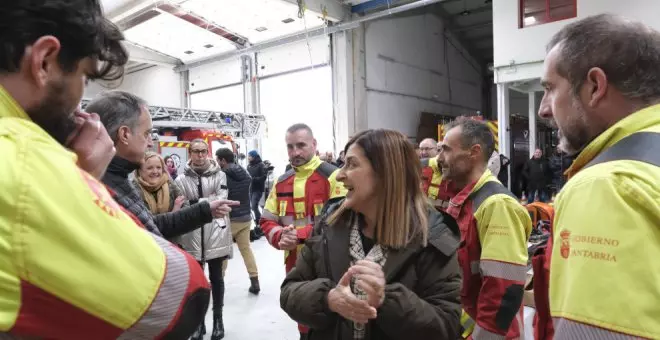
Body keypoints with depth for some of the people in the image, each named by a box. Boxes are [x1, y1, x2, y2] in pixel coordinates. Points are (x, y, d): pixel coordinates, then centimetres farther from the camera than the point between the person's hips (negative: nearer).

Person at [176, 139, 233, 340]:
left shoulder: (219, 175, -1)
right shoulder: (181, 180, -1)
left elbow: (221, 201, -10)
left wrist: (196, 203, -14)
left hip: (215, 234, 0)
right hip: (192, 237, 1)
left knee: (216, 278, 12)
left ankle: (218, 319, 28)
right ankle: (199, 321, 28)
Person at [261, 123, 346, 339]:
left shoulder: (332, 176, -11)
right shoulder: (282, 182, 9)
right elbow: (267, 221, 10)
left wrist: (301, 235, -22)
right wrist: (281, 236, -12)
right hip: (294, 264, 6)